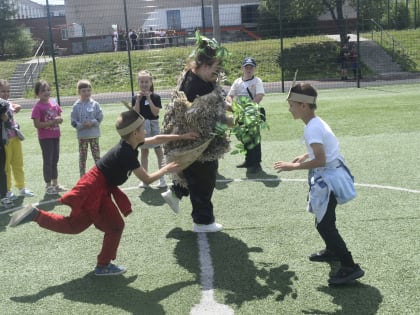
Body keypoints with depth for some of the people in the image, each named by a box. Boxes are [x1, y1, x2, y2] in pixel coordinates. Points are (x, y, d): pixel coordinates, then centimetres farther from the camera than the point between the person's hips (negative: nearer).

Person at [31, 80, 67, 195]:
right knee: (48, 161, 1)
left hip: (55, 136, 6)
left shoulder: (54, 103, 5)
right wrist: (52, 122, -22)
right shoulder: (38, 107, -13)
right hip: (45, 138, -6)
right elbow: (37, 124, -18)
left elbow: (59, 116, 14)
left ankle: (55, 184, 26)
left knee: (55, 160, 15)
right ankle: (48, 185, 12)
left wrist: (59, 119, -10)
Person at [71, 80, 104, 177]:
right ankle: (82, 176, 14)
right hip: (82, 135, 0)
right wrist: (82, 125, -18)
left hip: (94, 134, 0)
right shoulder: (76, 106, -3)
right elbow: (73, 121, -3)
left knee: (97, 155, 6)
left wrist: (92, 123, -16)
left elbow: (100, 117, -1)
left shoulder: (95, 104, -1)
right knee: (82, 156, 6)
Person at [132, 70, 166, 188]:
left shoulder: (155, 97, -4)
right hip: (141, 126, 3)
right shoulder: (135, 98, 1)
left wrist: (149, 98, -17)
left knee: (158, 150, 1)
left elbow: (155, 112, -14)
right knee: (144, 152, 11)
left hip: (153, 125, -3)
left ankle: (162, 177, 7)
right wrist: (138, 99, -14)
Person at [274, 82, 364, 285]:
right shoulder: (317, 123, 7)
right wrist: (306, 156, 15)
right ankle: (332, 251, 45)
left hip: (328, 178, -10)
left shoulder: (312, 129, -22)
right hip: (328, 176, 10)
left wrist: (293, 166, -22)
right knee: (323, 219, 25)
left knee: (324, 224, -8)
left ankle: (350, 267, -6)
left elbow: (320, 161, -29)